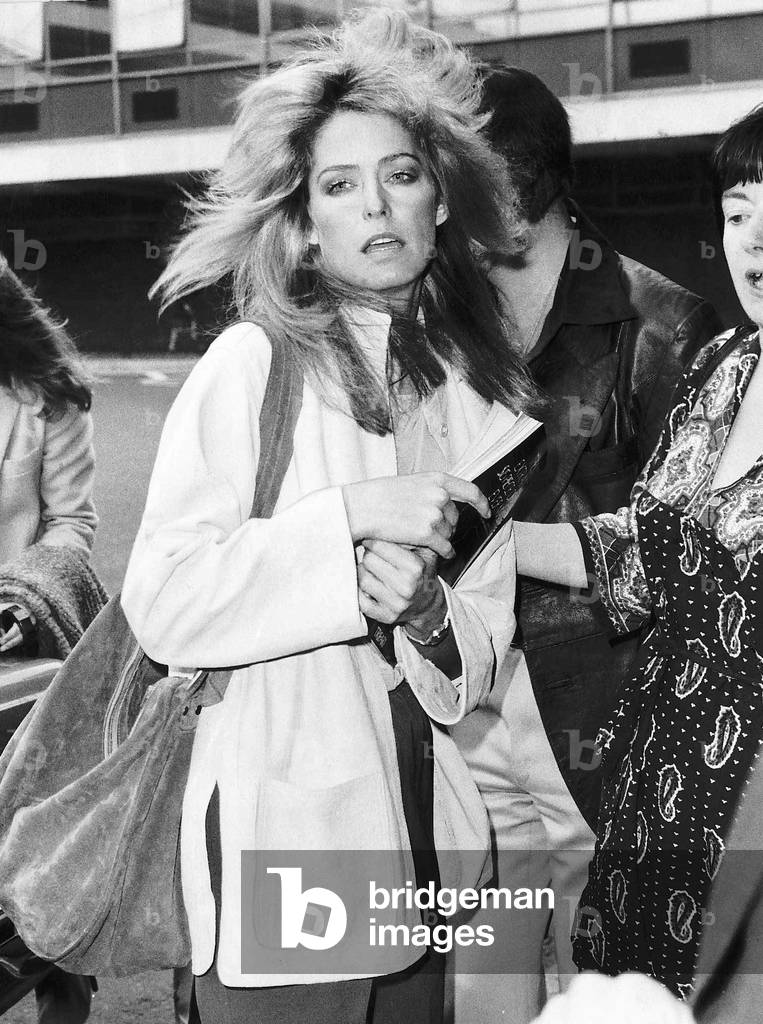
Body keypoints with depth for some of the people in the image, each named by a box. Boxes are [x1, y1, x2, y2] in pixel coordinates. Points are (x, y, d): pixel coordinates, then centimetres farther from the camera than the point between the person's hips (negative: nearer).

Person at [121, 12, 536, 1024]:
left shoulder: (480, 393, 6)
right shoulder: (251, 364, -8)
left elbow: (487, 643, 9)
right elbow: (162, 602, -14)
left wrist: (425, 611, -12)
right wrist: (352, 516, -20)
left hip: (429, 833, 5)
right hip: (283, 837, -4)